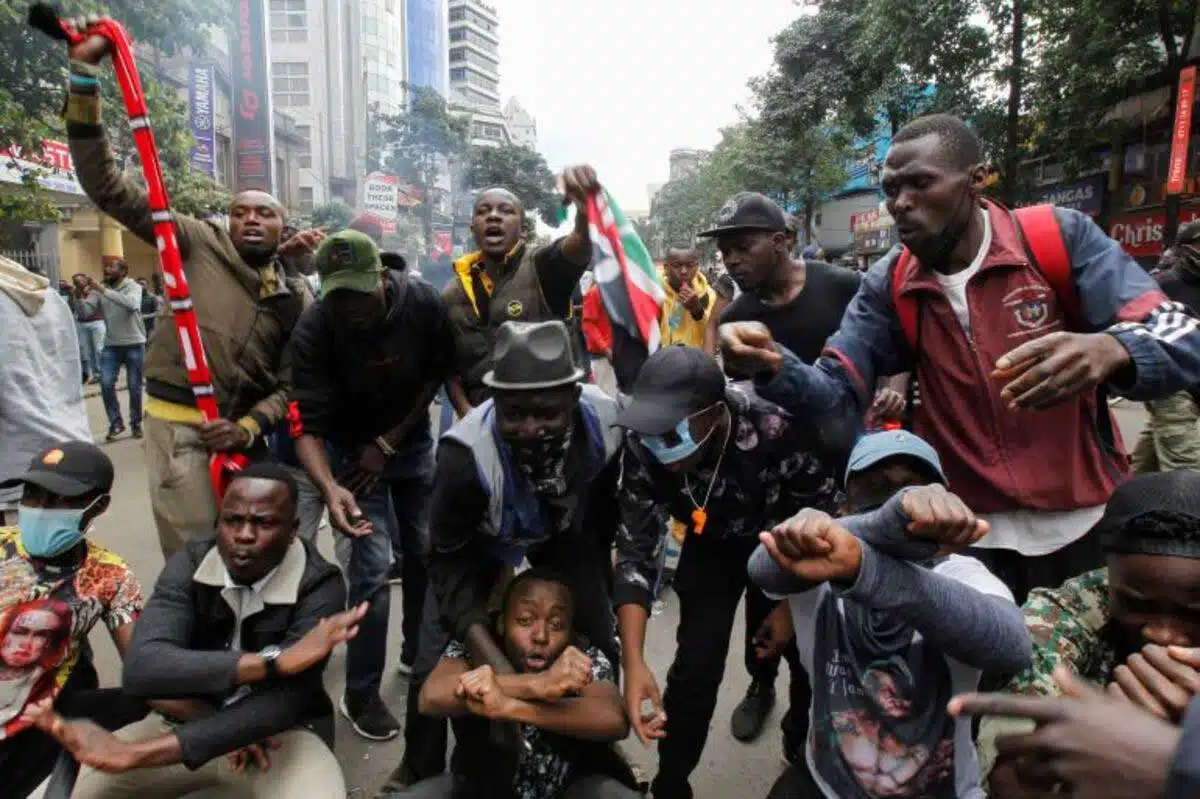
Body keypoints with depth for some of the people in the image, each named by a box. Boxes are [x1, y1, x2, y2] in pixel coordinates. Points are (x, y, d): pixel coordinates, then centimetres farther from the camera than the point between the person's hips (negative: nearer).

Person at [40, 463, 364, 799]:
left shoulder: (320, 585, -20)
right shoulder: (189, 565, -11)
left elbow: (283, 703, -28)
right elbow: (141, 668, -25)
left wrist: (135, 755, -37)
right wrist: (272, 661, -37)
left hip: (284, 731, -3)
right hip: (194, 718, 3)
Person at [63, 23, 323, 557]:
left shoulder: (297, 296, 7)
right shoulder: (199, 243, -1)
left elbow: (291, 383, 4)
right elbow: (105, 185, -7)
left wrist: (248, 428, -13)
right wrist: (84, 73, -13)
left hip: (244, 428, 4)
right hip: (180, 422, -3)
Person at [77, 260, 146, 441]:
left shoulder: (133, 286, -7)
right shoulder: (99, 289, 4)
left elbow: (131, 303, -29)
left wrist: (103, 290, -33)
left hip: (134, 344, -3)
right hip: (111, 345, 3)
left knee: (134, 387, 4)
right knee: (106, 385, -6)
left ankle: (136, 423, 20)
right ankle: (115, 423, 9)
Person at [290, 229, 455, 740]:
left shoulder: (423, 302, -21)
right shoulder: (312, 332, -27)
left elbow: (438, 373, -8)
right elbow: (308, 424, -27)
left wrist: (389, 443, -12)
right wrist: (330, 488, -46)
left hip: (412, 441, 3)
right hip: (351, 449, -3)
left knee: (425, 554, 10)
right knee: (372, 568, -9)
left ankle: (419, 653, 34)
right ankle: (360, 694, 9)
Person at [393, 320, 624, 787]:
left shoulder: (605, 420, -32)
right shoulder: (466, 453, -43)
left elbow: (605, 501, -8)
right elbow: (447, 556, -26)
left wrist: (599, 570, 5)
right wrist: (478, 640, -37)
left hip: (563, 530, 3)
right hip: (478, 543, -2)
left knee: (602, 648, 4)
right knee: (435, 667, -6)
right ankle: (420, 771, 28)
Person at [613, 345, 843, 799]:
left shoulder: (776, 432, -38)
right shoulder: (643, 447, -30)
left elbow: (826, 523, -21)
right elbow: (636, 552, -25)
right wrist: (633, 663, -33)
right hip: (711, 546, 1)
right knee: (694, 668, -6)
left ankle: (804, 750, 37)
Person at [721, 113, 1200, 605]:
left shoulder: (1060, 237, -11)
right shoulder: (888, 286, -5)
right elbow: (837, 392, -11)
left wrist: (1108, 351, -42)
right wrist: (773, 367, -32)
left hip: (1084, 524, -1)